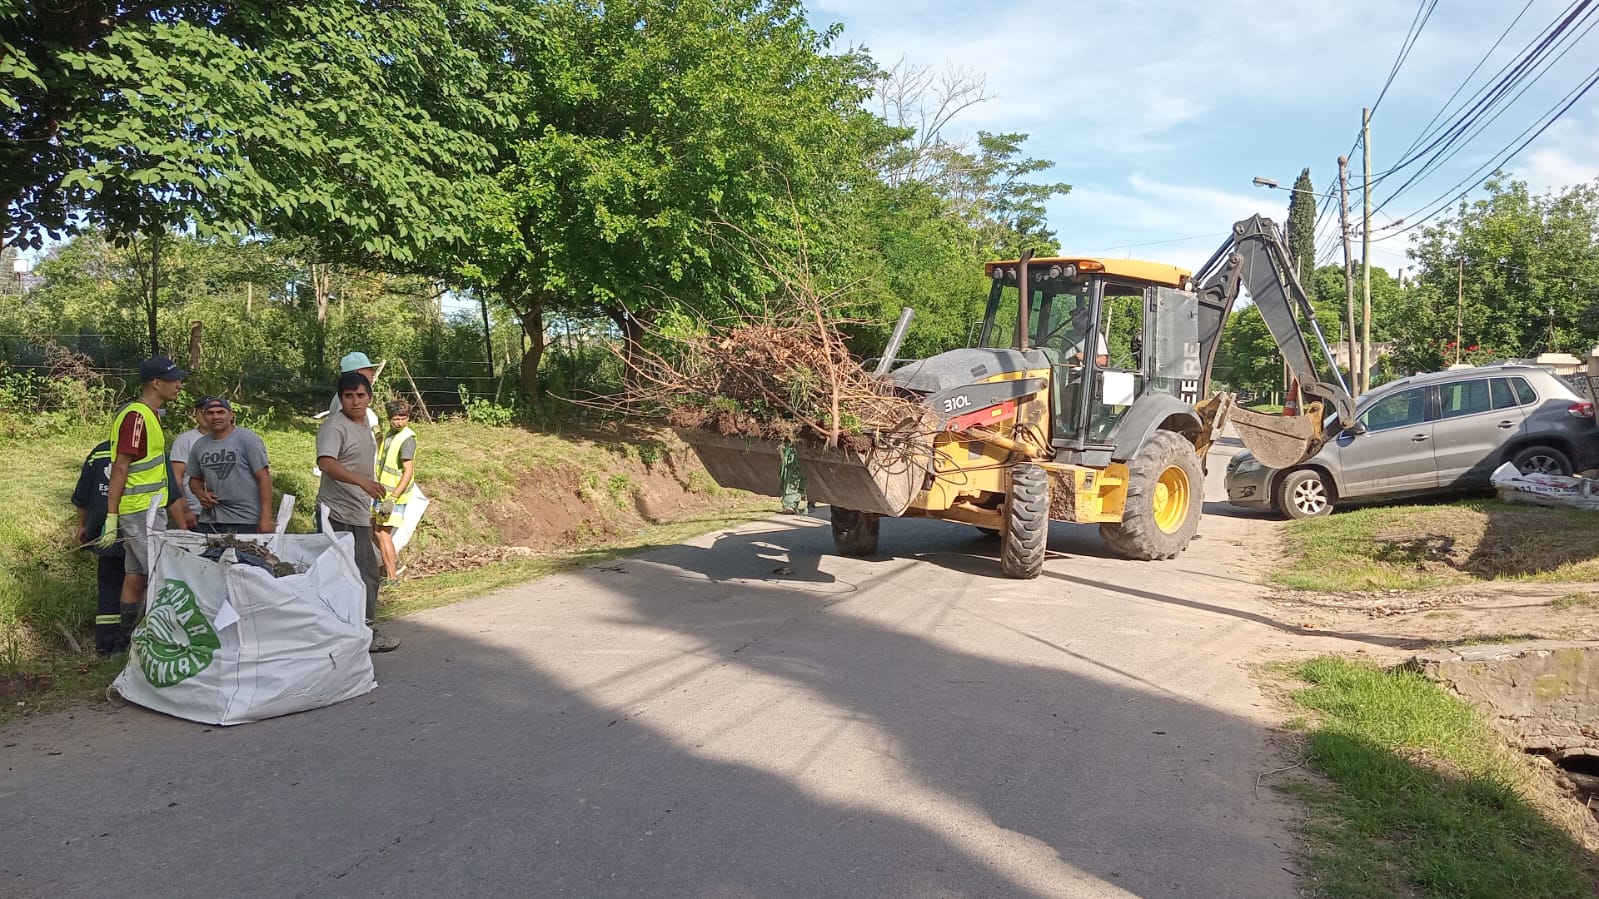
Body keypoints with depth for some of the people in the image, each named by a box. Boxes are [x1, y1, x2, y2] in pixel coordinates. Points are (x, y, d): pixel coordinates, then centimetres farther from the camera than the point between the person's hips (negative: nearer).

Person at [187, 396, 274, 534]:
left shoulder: (247, 439, -4)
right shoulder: (199, 446, 12)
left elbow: (264, 478, -8)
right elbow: (195, 479, 25)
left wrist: (266, 518, -15)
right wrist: (201, 493, 0)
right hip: (209, 522, 5)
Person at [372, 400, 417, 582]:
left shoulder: (407, 439, -19)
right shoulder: (389, 434, 8)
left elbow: (408, 472, -24)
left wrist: (392, 498, -29)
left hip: (394, 495, -9)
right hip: (382, 491, 9)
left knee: (383, 533, -7)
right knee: (374, 529, 16)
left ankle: (391, 577, 0)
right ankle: (394, 563, 32)